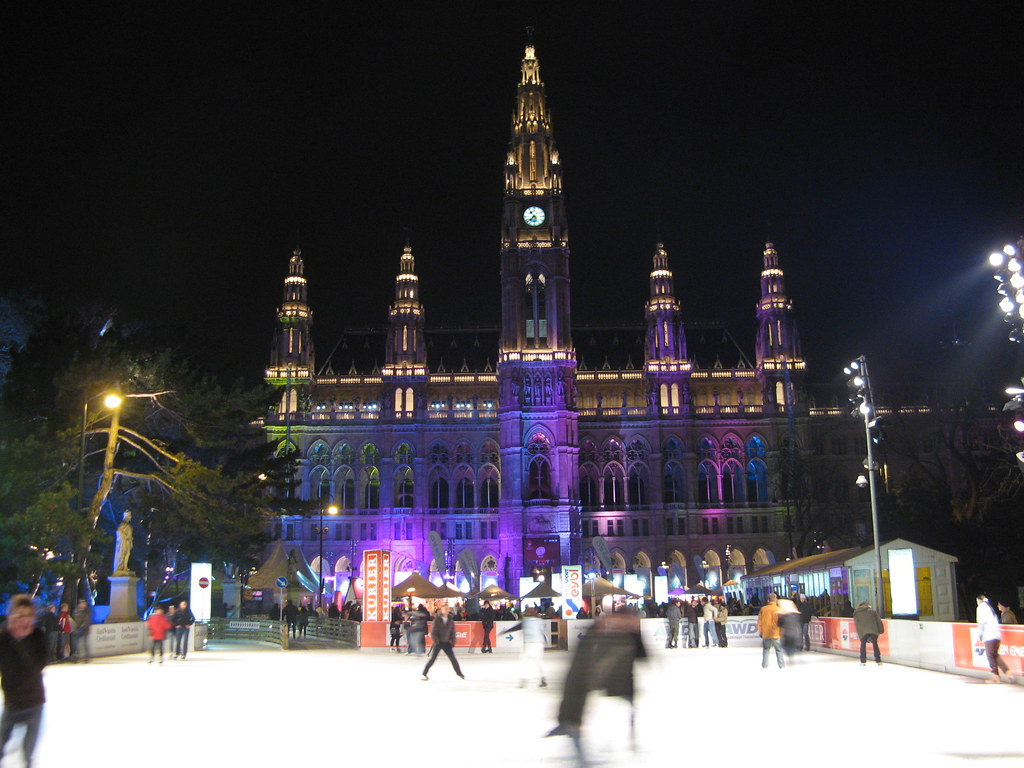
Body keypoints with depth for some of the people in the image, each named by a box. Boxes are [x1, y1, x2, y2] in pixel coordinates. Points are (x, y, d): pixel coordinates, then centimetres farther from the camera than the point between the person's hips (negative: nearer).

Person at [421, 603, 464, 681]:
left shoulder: (451, 619, 3)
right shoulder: (437, 619, -9)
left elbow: (452, 631, 9)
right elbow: (433, 631, -9)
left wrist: (453, 641, 2)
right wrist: (435, 641, -15)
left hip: (446, 642, 3)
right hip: (438, 642, -3)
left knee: (453, 658, 2)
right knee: (433, 658, -6)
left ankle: (459, 673, 17)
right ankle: (424, 674, 5)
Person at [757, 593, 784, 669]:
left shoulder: (763, 609, -1)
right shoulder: (778, 609, -10)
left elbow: (759, 622, 5)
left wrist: (760, 632, 15)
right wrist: (782, 632, 6)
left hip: (765, 634, 3)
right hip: (776, 634, -3)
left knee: (766, 649, 15)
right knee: (779, 650, 10)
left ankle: (764, 665, 13)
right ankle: (781, 665, 10)